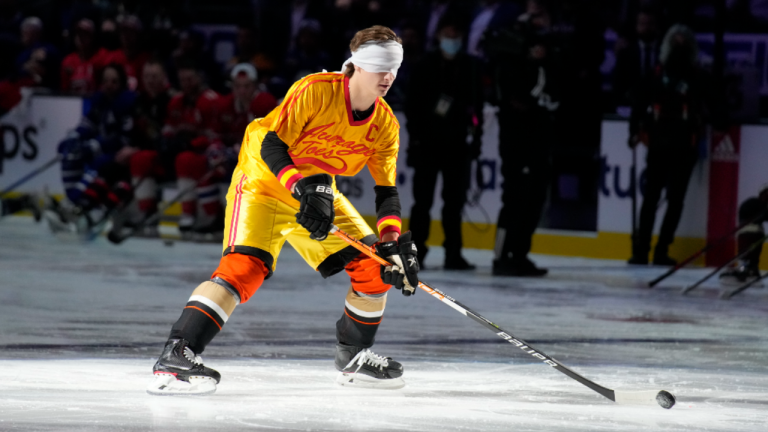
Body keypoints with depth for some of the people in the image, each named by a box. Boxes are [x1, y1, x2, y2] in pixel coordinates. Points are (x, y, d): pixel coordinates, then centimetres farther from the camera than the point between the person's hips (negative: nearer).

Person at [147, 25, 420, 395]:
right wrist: (302, 189, -35)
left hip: (320, 193, 7)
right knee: (245, 266, -29)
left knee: (375, 268, 0)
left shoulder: (385, 125, -4)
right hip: (264, 182, -7)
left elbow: (386, 189, -1)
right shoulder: (316, 91, -23)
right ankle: (176, 355, -33)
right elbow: (270, 142, -25)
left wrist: (393, 243, -14)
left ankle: (353, 356, 23)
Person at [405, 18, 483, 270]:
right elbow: (412, 103, 0)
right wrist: (414, 135, -5)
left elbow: (476, 105, 8)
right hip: (427, 141, -2)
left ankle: (453, 254, 8)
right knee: (423, 199, -1)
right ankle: (415, 252, 2)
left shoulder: (470, 68, 6)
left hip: (457, 143, 2)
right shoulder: (426, 66, 1)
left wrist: (476, 137, 4)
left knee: (455, 201, 4)